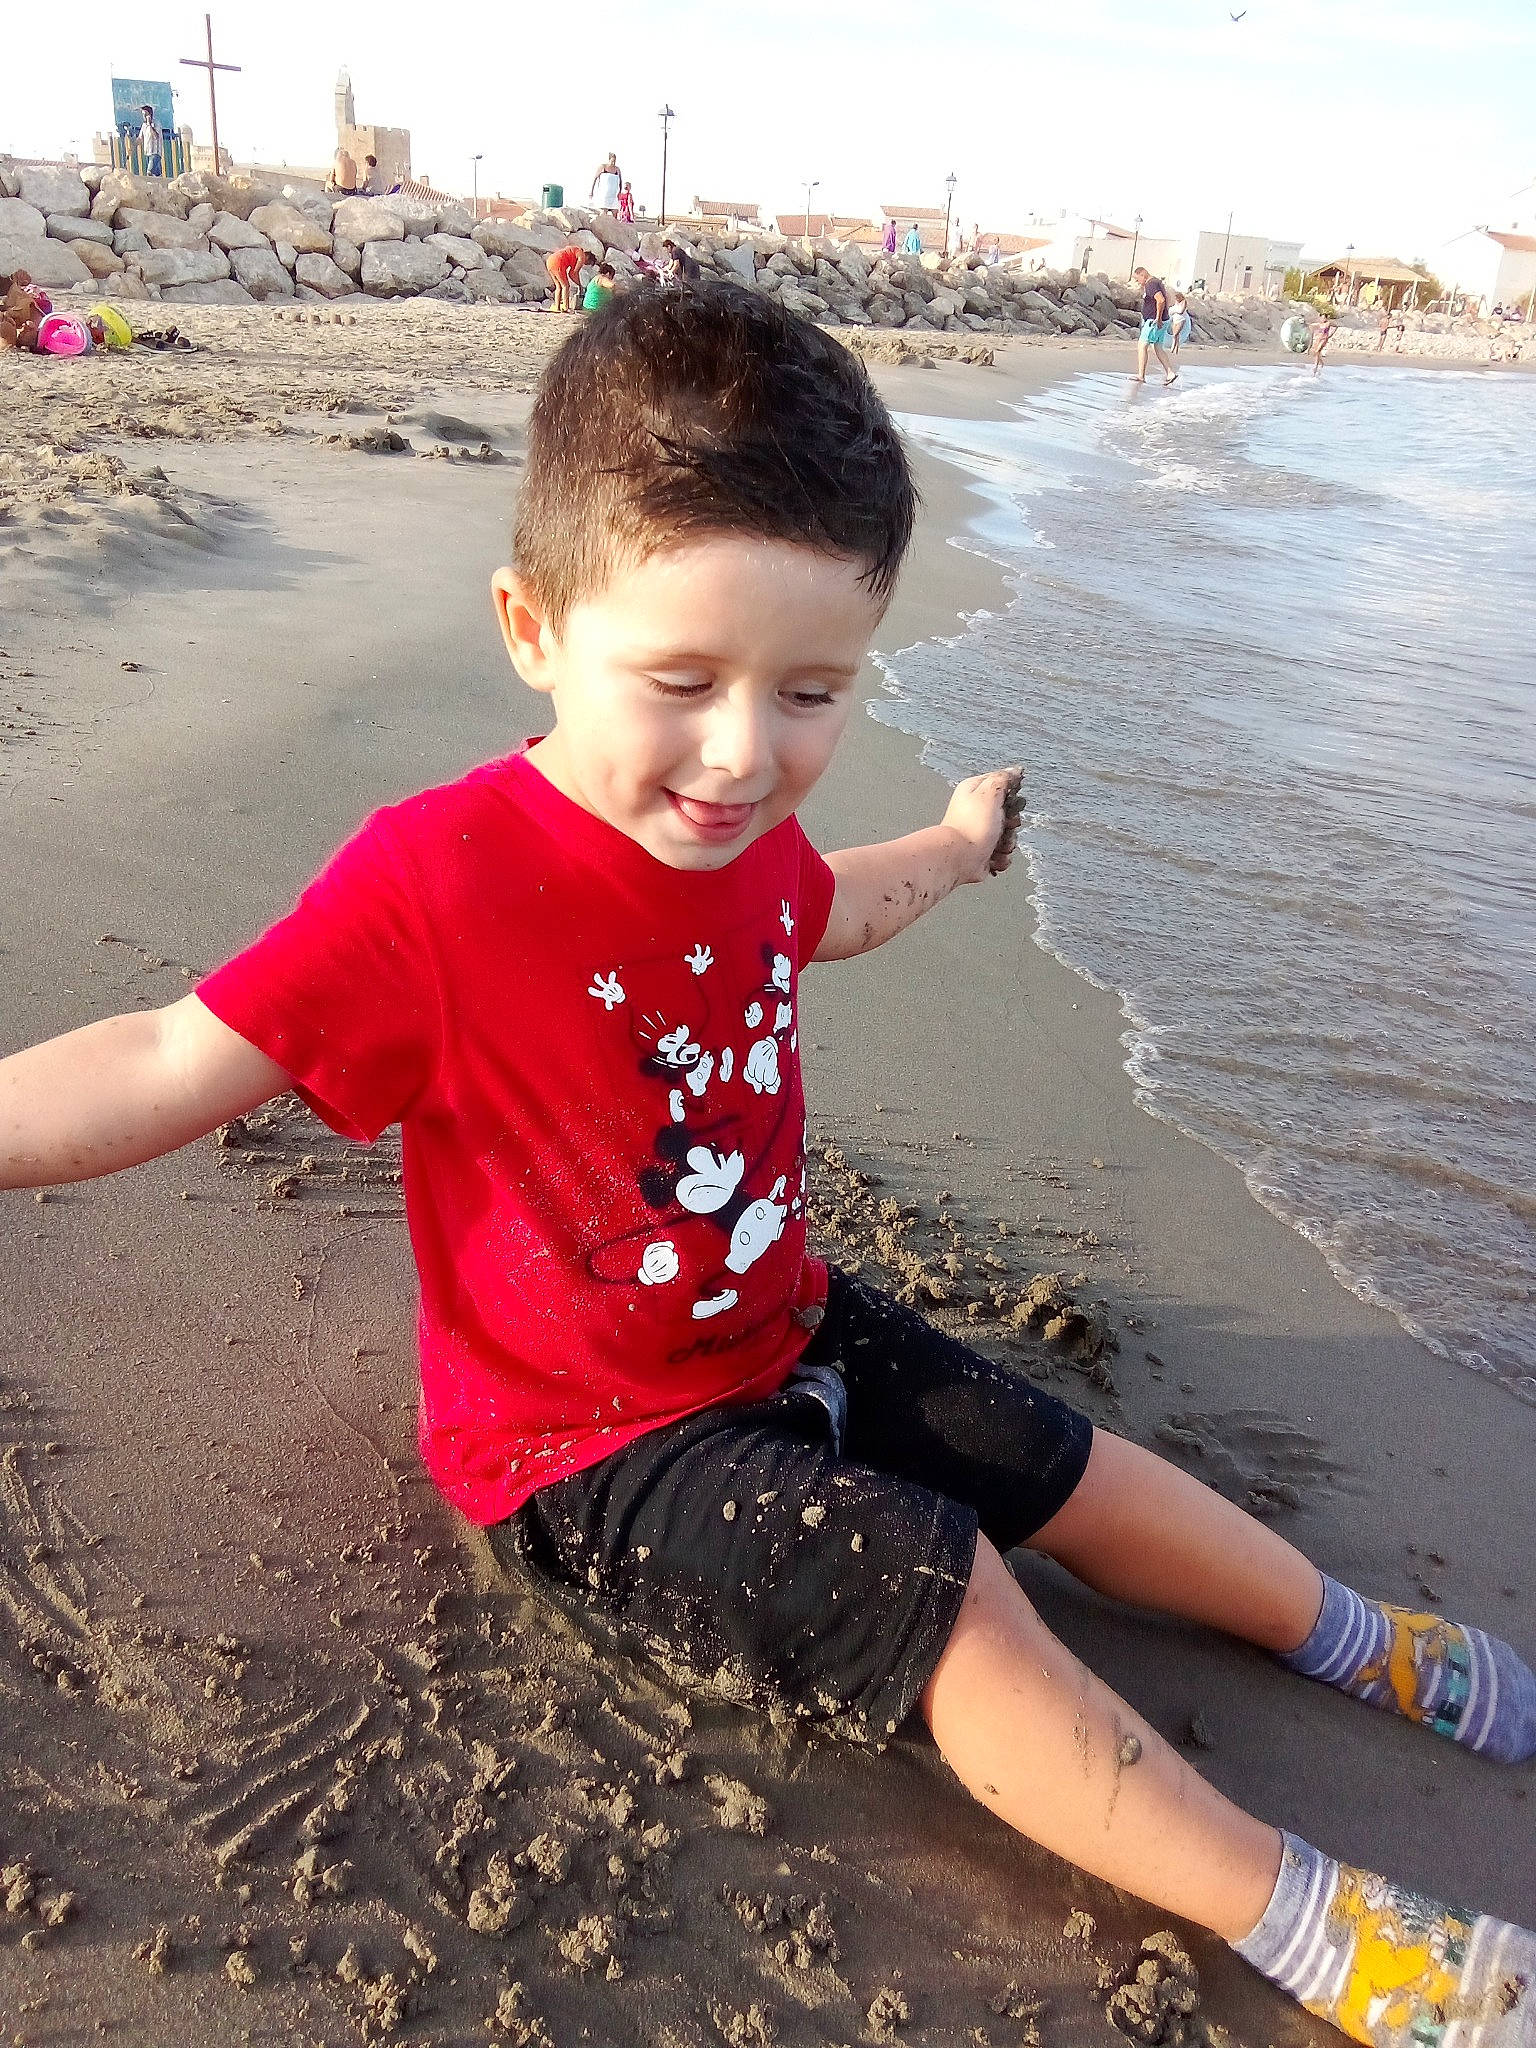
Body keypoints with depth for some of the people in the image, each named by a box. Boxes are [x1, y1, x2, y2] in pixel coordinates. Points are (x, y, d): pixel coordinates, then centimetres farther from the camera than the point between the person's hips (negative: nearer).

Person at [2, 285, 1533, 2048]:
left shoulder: (750, 837, -6)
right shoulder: (438, 883, -29)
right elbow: (169, 1069, -27)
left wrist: (953, 850, 35)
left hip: (777, 1326, 8)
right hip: (584, 1449, -7)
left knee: (1056, 1464, 12)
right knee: (929, 1580, -18)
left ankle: (1357, 1639, 33)